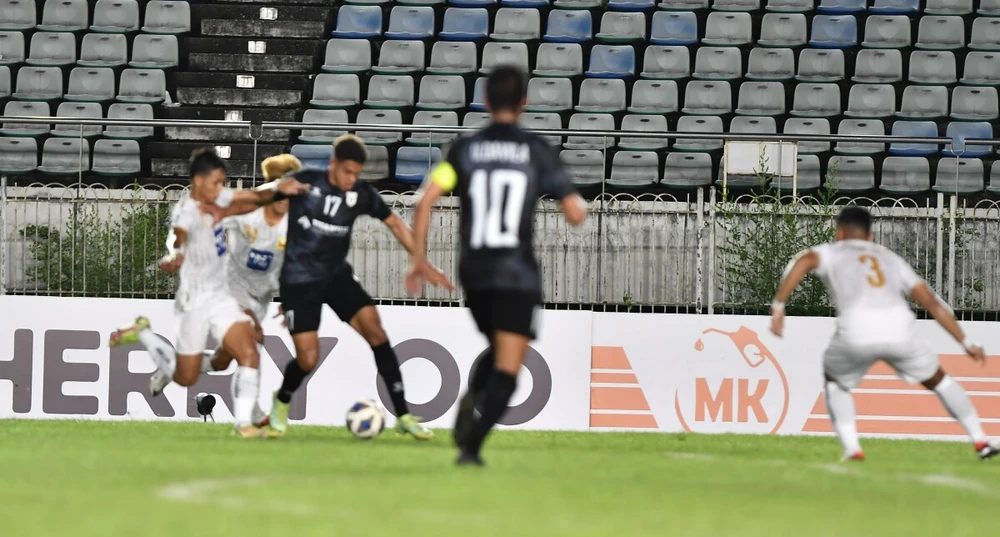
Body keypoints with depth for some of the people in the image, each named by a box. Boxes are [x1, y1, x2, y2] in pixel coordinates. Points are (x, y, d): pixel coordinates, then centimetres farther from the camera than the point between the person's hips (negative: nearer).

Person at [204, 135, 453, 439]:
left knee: (374, 329, -18)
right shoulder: (305, 182, -12)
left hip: (337, 274, 3)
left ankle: (403, 416, -13)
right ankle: (281, 402, 26)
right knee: (308, 359, -11)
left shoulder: (362, 194, -3)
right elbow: (258, 198, -3)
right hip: (299, 281, -3)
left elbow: (395, 224, 8)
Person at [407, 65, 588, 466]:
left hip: (474, 272, 3)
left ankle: (471, 398, -4)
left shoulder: (464, 150, 4)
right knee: (507, 368, -3)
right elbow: (575, 214, -3)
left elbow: (426, 201, -5)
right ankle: (472, 444, -20)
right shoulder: (537, 152, -1)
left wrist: (419, 258, 3)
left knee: (499, 352, 25)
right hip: (517, 274, -3)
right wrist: (578, 204, 21)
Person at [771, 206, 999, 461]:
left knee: (836, 381, 28)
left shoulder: (831, 252, 26)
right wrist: (966, 343, 30)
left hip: (857, 333, -2)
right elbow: (932, 302, 27)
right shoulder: (890, 258, 34)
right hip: (900, 329, 2)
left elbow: (803, 261, 1)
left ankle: (851, 449, 12)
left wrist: (778, 306, -1)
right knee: (937, 380, 28)